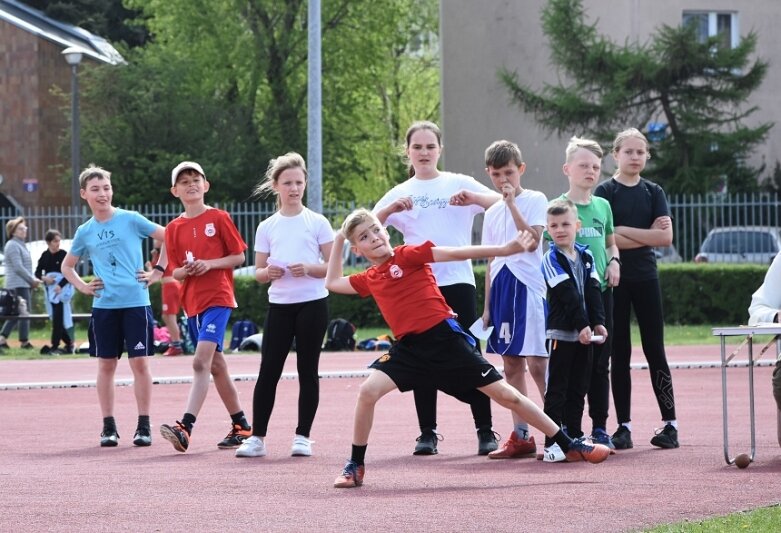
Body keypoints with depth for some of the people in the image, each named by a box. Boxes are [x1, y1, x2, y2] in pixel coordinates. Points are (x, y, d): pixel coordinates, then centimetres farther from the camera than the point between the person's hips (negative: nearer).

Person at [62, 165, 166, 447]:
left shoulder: (130, 220, 0)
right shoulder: (85, 232, 9)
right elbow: (67, 266, 24)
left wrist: (157, 273, -2)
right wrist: (82, 286, 7)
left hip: (135, 302, -3)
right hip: (104, 305, 3)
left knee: (139, 362, -3)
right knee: (106, 364, 4)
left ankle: (144, 426, 2)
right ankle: (109, 427, 11)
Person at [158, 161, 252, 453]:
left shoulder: (218, 218, -1)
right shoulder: (174, 228, 10)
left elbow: (239, 256, 0)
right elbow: (175, 271, 12)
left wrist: (210, 264, -14)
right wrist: (184, 271, -11)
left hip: (218, 298, -6)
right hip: (192, 302, 6)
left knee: (201, 361, -20)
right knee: (216, 366, 12)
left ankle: (185, 427, -31)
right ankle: (241, 426, 22)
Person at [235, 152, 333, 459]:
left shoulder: (317, 223, 1)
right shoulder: (267, 227, 8)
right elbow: (259, 272, 10)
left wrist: (309, 268, -18)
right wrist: (268, 273, -13)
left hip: (312, 304, -2)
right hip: (279, 305, 2)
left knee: (308, 371, 2)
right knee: (268, 371, -2)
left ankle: (303, 436, 8)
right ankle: (257, 437, 2)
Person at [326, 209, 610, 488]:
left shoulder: (406, 254, -3)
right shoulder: (368, 279, 12)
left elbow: (455, 253, -8)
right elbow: (332, 283, 29)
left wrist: (504, 250, -16)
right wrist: (338, 242, 24)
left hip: (445, 337, -4)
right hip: (410, 346, 4)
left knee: (505, 394, 0)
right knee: (369, 390, -18)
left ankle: (570, 446, 8)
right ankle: (355, 465, -2)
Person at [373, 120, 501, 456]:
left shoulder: (458, 183, 6)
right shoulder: (401, 193, 11)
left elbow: (501, 203, -5)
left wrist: (474, 198, -24)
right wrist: (392, 209, -17)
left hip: (457, 281, -2)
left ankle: (485, 431, 1)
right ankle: (427, 433, 6)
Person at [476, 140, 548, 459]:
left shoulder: (535, 200, -2)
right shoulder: (492, 213, 16)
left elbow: (532, 240, -17)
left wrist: (512, 202, -16)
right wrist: (487, 305, 15)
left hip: (529, 287, -7)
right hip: (501, 288, 7)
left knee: (537, 363, -10)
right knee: (511, 364, 7)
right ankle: (521, 436, 11)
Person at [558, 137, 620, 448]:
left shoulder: (603, 206, 12)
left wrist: (614, 261, 4)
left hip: (601, 291, 5)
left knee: (600, 362, 7)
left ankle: (600, 427, 14)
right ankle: (568, 427, 3)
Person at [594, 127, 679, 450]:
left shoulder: (653, 193, 7)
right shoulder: (605, 192, 0)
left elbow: (666, 237, -6)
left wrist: (623, 231, -10)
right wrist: (646, 235, -10)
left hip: (646, 278, 2)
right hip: (614, 279, -2)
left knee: (654, 350, 0)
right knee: (619, 353, 1)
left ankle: (670, 423, 3)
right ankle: (623, 426, 5)